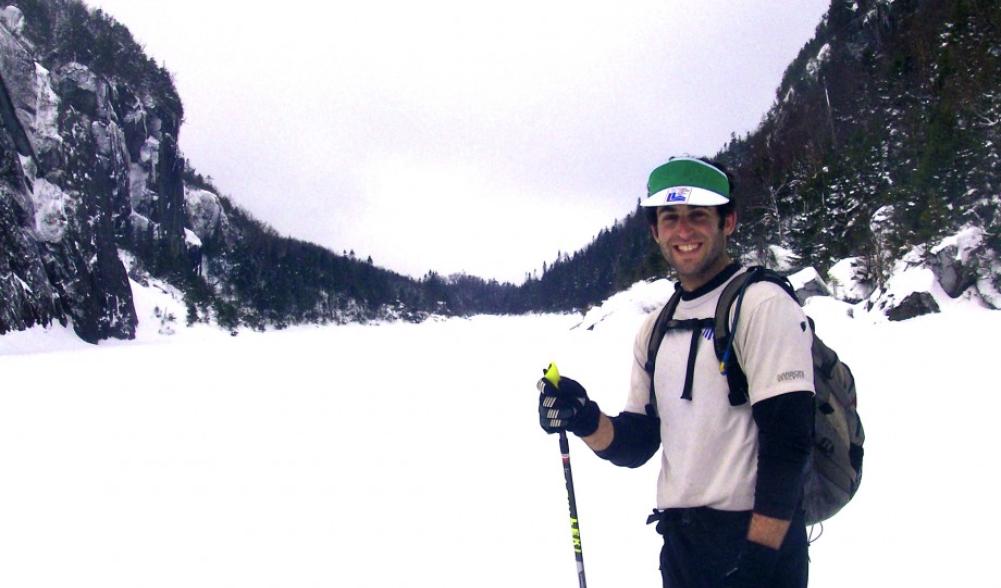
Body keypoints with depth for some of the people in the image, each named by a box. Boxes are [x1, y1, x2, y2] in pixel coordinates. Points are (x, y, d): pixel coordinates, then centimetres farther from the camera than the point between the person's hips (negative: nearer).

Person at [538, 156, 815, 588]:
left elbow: (789, 437, -17)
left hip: (753, 542, -7)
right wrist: (587, 422, -10)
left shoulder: (763, 305, -11)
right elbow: (636, 444, 10)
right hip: (678, 544, 7)